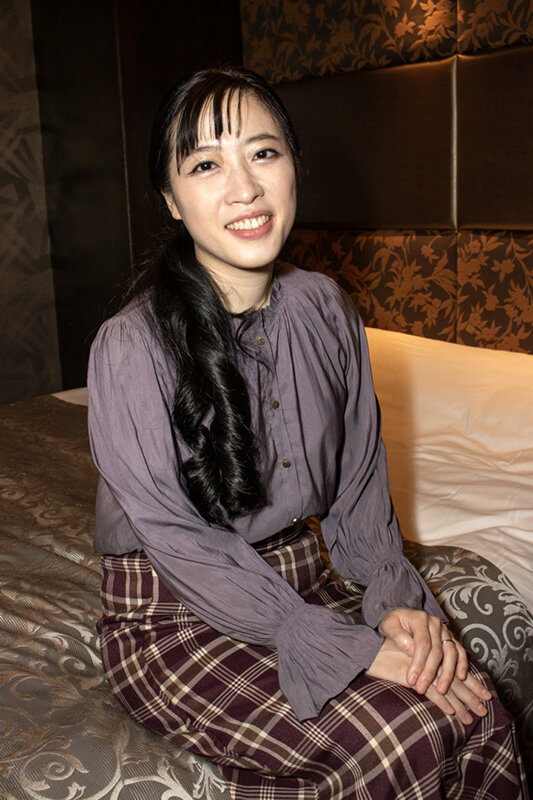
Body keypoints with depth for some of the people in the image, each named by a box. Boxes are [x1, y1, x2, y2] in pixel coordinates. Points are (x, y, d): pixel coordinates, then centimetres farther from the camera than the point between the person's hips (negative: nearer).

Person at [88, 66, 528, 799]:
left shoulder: (326, 310, 0)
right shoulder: (132, 346, -19)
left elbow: (359, 475, 6)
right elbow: (180, 543, -19)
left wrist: (397, 598, -11)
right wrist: (349, 650, -21)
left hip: (305, 581, 5)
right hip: (176, 618, -5)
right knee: (399, 741, -24)